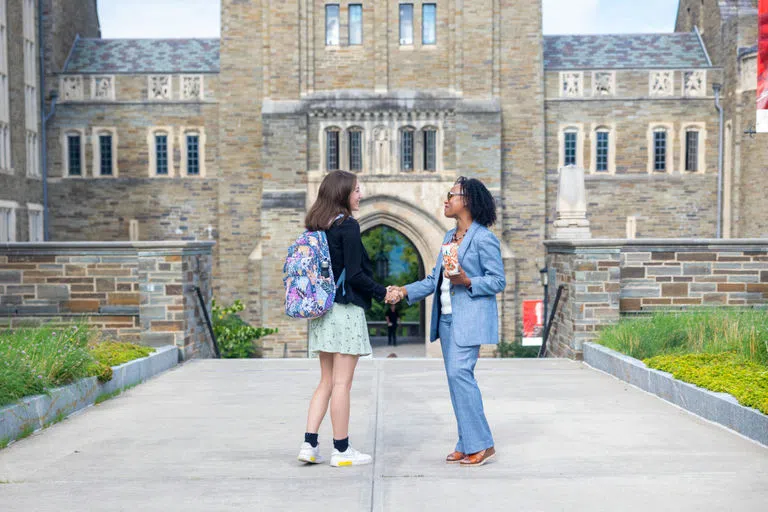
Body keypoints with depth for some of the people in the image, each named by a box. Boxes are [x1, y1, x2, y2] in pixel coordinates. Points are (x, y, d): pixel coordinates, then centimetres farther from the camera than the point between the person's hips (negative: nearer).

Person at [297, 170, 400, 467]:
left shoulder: (315, 227, 11)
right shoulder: (348, 226, -12)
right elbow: (354, 274, -16)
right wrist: (383, 293, -5)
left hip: (322, 311, 8)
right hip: (346, 309, -8)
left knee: (326, 382, 14)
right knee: (342, 383, -1)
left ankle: (309, 444, 10)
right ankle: (341, 451, 7)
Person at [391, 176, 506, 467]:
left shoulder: (483, 238, -8)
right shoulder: (450, 237, 18)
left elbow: (498, 281, -9)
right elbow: (435, 279, 18)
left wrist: (467, 282, -21)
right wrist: (405, 291, 9)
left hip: (470, 318, -8)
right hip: (446, 317, 9)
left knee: (459, 372, -15)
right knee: (456, 377, 7)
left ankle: (481, 445, -6)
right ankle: (467, 445, 14)